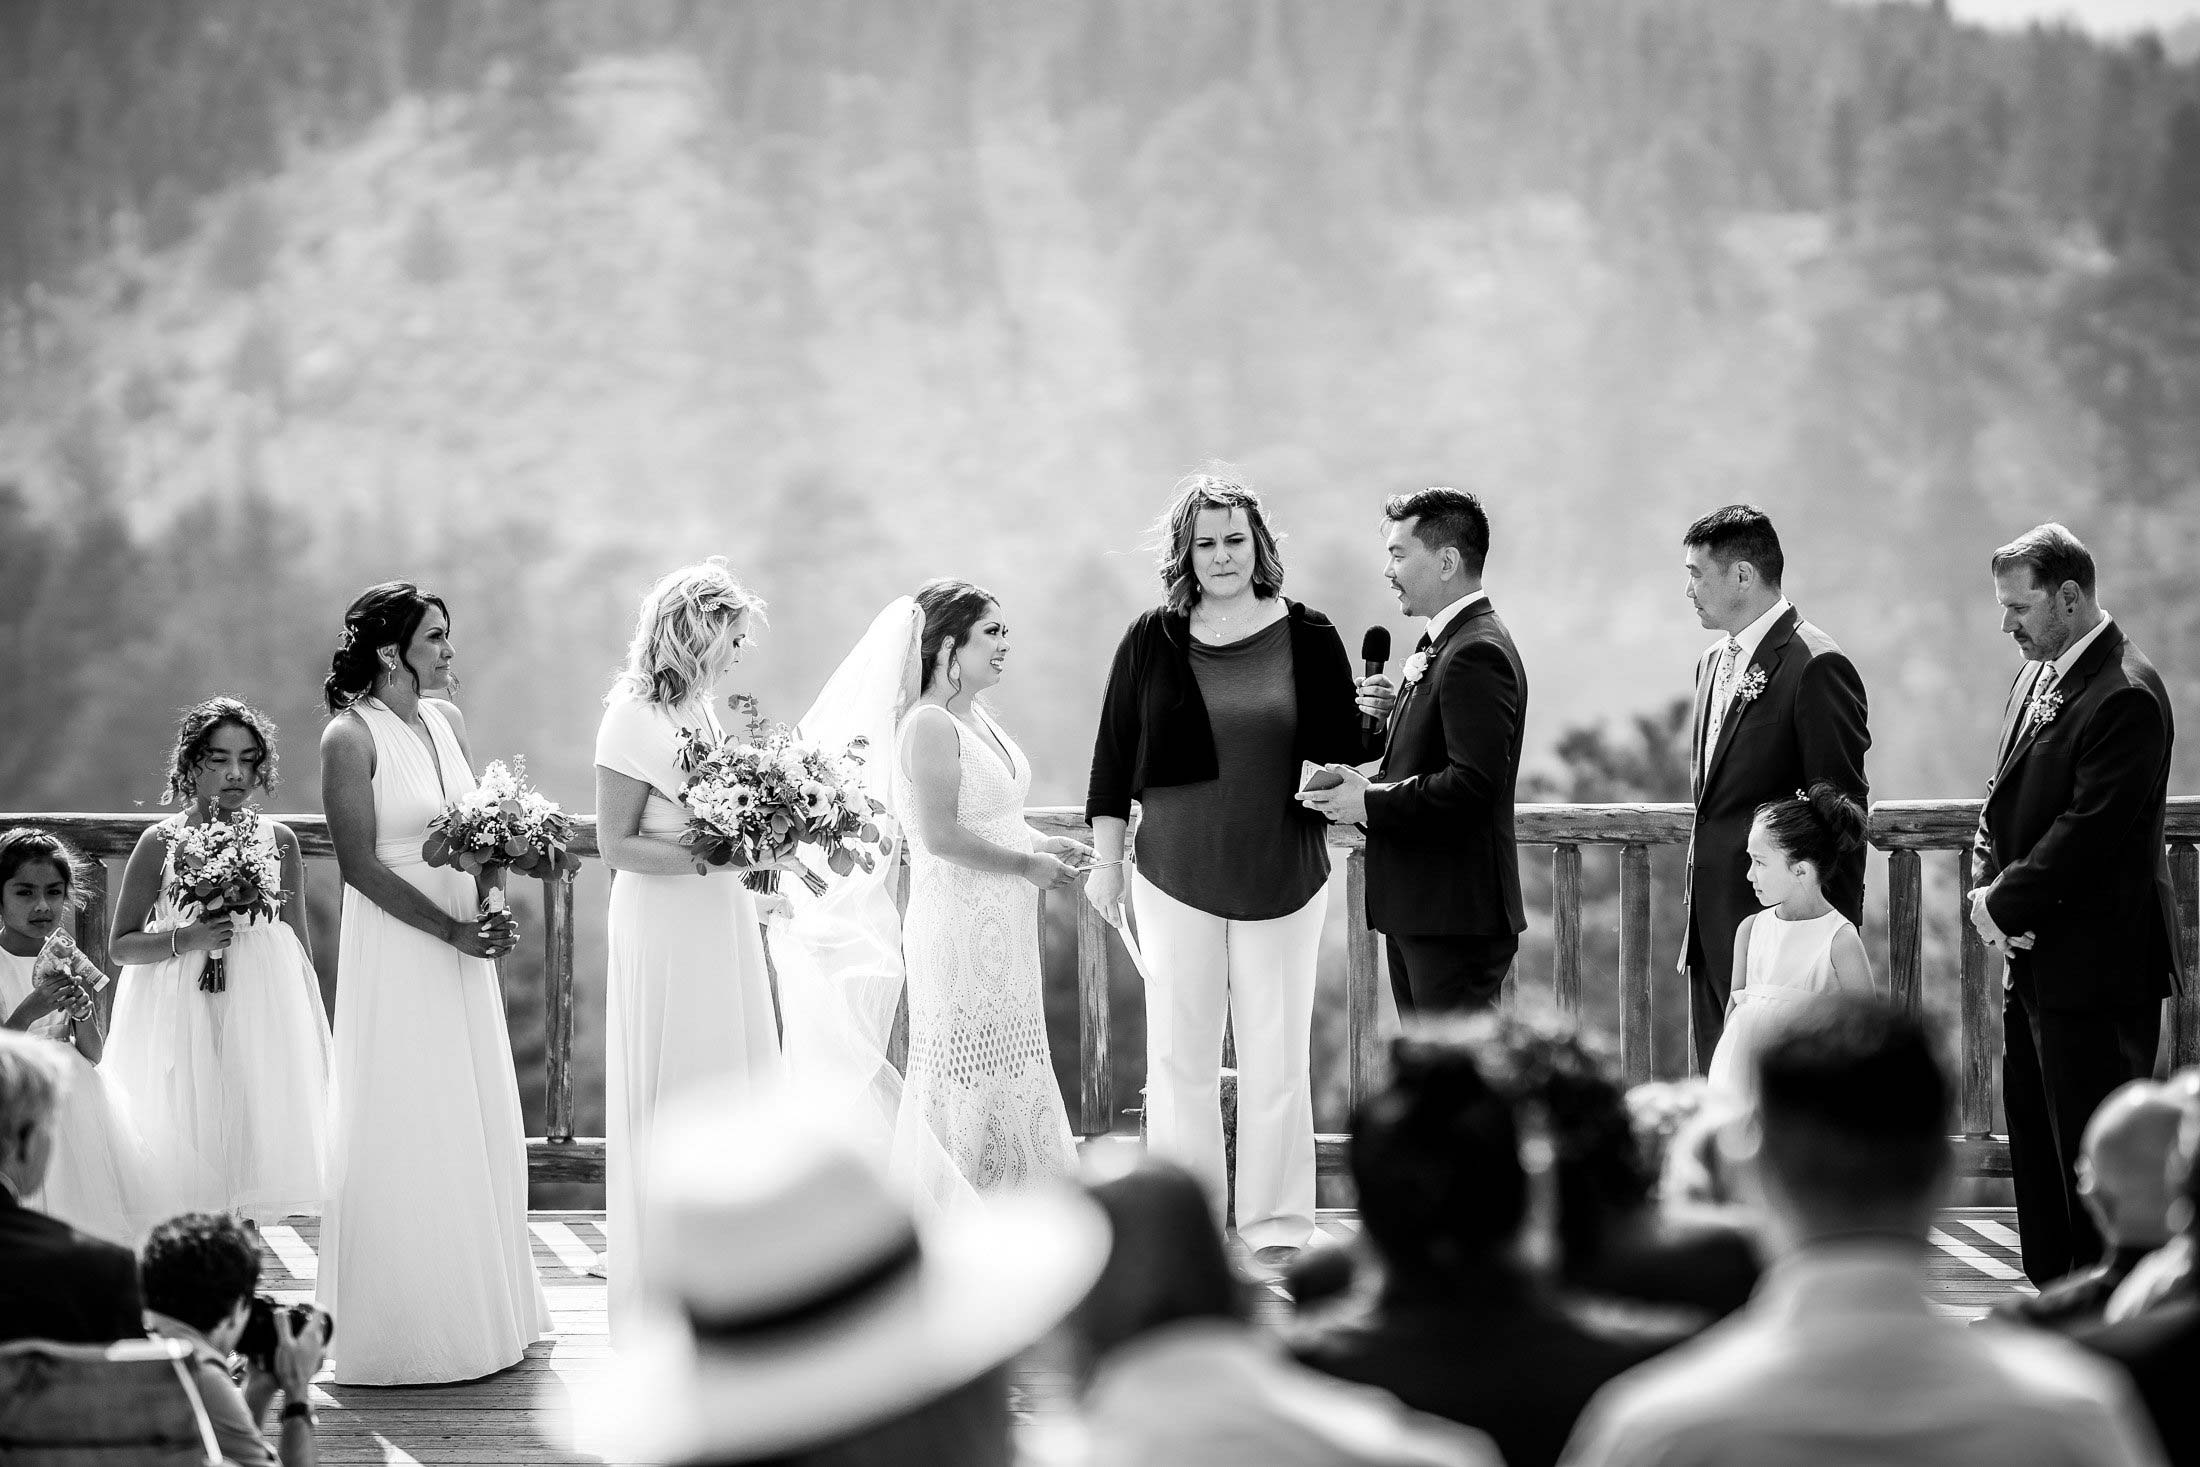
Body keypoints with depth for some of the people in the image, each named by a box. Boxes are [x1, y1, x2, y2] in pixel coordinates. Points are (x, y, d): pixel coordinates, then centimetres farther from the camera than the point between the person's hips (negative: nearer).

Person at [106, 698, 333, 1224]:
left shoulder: (278, 840, 5)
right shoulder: (161, 842, -2)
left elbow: (300, 944, 12)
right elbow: (121, 945, 2)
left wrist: (310, 1026, 11)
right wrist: (187, 938, -14)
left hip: (266, 1008, 2)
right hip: (182, 1014, -2)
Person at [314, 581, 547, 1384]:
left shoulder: (447, 718, 8)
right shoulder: (350, 737, -13)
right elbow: (361, 865, -15)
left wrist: (488, 909, -7)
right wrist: (453, 931, -18)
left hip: (463, 940, 7)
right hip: (396, 948, -7)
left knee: (477, 1124, 12)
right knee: (405, 1130, -1)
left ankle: (479, 1305, 23)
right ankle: (400, 1325, 8)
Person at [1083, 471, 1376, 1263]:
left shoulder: (1308, 639, 0)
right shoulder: (1151, 642, 1)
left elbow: (1346, 751, 7)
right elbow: (1114, 755, 6)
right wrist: (1106, 861, 5)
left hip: (1284, 874, 0)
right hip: (1176, 876, 0)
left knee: (1277, 1053, 4)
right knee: (1178, 1052, 3)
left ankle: (1276, 1221, 12)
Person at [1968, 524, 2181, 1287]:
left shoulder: (2126, 697, -18)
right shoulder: (2034, 679, 13)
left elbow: (2088, 831, -22)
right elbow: (2005, 801, 16)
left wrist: (2006, 906, -14)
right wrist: (1989, 887, -1)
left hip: (2094, 966, -10)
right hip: (2035, 958, 10)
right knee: (2035, 1142, 15)